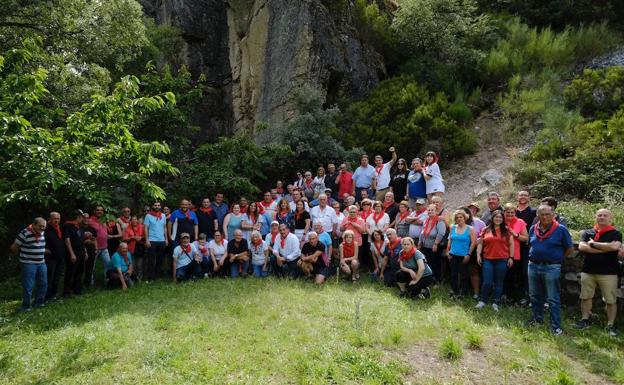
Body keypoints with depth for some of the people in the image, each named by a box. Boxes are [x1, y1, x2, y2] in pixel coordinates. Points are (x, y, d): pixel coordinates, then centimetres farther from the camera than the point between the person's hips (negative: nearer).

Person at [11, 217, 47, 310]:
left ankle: (39, 302, 27)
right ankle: (25, 306, 12)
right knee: (28, 286, -1)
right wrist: (23, 255, 4)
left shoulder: (42, 233, 4)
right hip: (28, 264, -6)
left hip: (41, 263, 6)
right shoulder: (25, 233, -15)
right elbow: (13, 248, -7)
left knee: (43, 284, 12)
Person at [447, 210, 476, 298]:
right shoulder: (453, 228, 6)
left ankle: (463, 292, 18)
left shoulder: (470, 229, -5)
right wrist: (448, 251, 7)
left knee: (463, 274, 5)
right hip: (453, 255, 4)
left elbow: (473, 243, -8)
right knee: (453, 274, 9)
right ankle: (454, 292, 20)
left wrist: (469, 254, -12)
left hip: (464, 256, -4)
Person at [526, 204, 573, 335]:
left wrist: (557, 258, 5)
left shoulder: (561, 229, -10)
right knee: (535, 296, 17)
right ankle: (537, 318, 34)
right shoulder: (533, 229, 5)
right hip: (533, 266, 5)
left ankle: (556, 326, 11)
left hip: (551, 268, -5)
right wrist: (535, 257, 12)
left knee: (553, 299, 1)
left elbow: (570, 248, -2)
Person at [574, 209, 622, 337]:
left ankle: (611, 325, 16)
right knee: (586, 297, 10)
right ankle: (584, 320, 22)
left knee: (611, 300, 4)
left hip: (608, 273, -2)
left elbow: (614, 246, -20)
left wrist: (593, 244, -11)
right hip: (588, 271, 3)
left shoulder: (616, 234, 0)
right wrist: (605, 249, -14)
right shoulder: (587, 233, 7)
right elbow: (581, 247, -9)